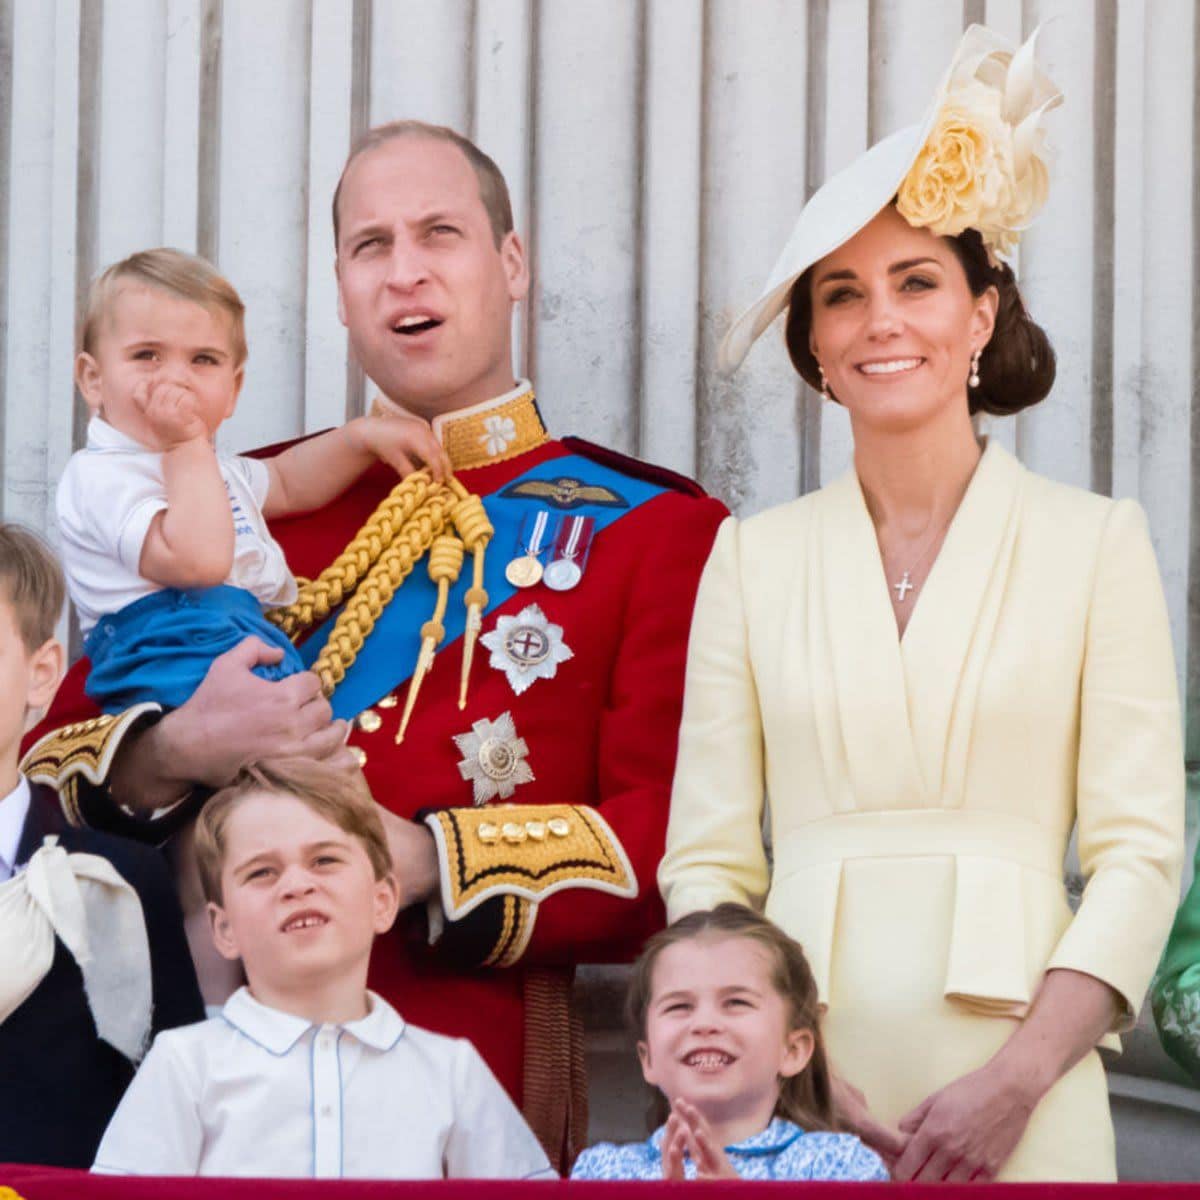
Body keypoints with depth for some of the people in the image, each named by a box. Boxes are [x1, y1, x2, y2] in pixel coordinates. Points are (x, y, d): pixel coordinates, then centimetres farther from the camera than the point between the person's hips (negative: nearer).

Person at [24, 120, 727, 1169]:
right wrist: (175, 754, -10)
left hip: (489, 1075, -2)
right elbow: (48, 759, 12)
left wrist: (426, 863, -16)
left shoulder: (650, 529, 4)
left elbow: (676, 840, -6)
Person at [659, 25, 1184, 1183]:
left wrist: (1019, 1081, -12)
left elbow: (1138, 851, -2)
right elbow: (706, 856, 5)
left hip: (1012, 1089, -1)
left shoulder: (1094, 543, 3)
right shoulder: (754, 555, 8)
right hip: (795, 1074, 1)